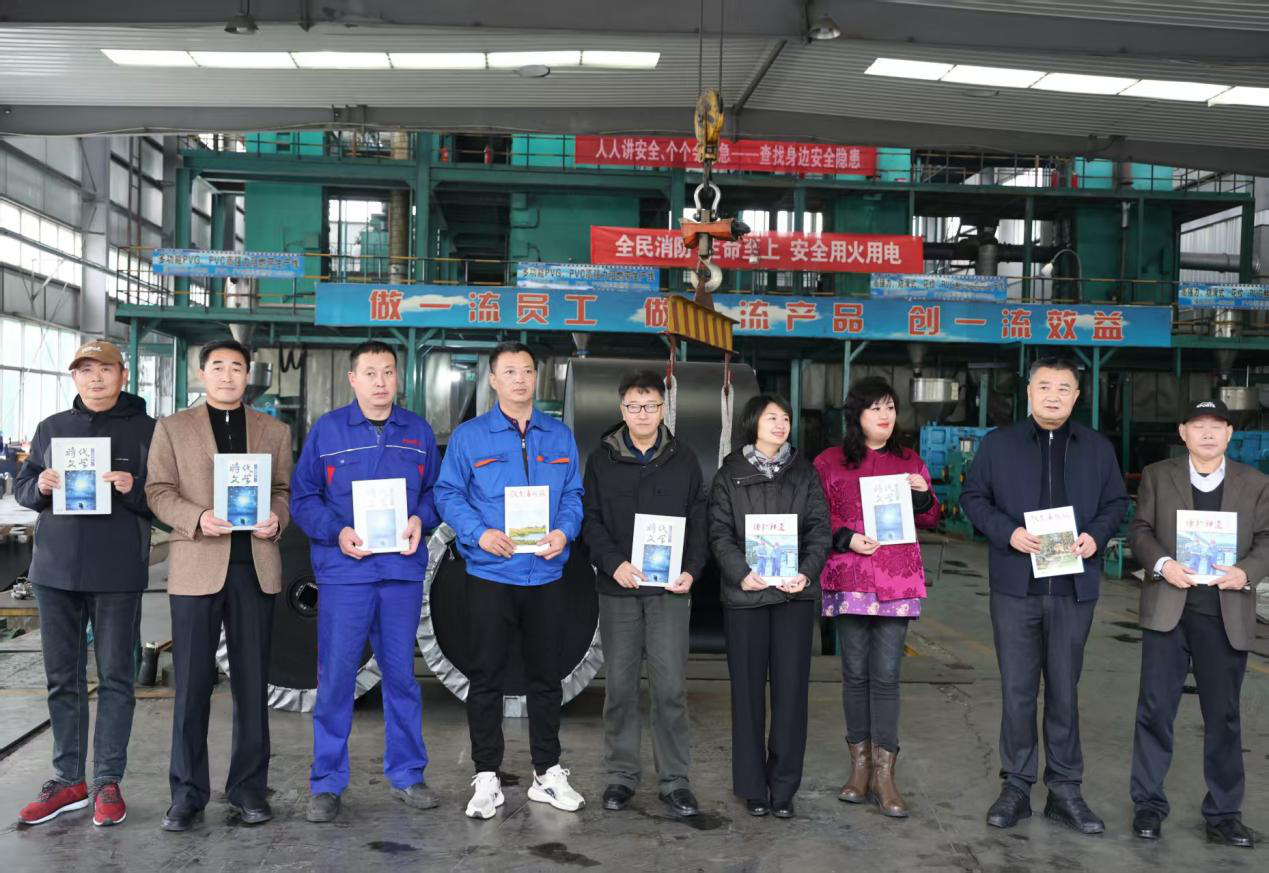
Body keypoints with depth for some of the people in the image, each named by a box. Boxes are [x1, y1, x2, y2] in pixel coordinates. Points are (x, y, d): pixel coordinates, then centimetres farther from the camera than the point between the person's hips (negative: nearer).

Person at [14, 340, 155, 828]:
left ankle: (108, 782, 12)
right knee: (63, 677, 10)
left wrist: (134, 489, -20)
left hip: (118, 572, -3)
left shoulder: (146, 430, 0)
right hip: (55, 568, 4)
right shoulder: (51, 428, 11)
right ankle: (68, 780, 20)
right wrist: (40, 486, -8)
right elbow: (21, 488, 14)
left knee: (115, 677, 3)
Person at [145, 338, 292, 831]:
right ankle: (188, 792, 13)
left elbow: (285, 489, 12)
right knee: (192, 683, 1)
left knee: (252, 681, 6)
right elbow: (158, 491, 2)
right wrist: (197, 519, -15)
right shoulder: (173, 428, 9)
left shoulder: (274, 431, 13)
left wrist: (276, 519, -9)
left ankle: (248, 786, 17)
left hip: (256, 566, 2)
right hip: (197, 566, -1)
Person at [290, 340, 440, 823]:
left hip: (403, 570, 2)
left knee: (402, 674, 11)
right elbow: (302, 498, 2)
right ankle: (327, 783, 12)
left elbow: (435, 491, 14)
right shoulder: (327, 430, 2)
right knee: (336, 677, -1)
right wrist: (337, 531, -13)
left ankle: (406, 774, 24)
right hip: (343, 571, -2)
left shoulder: (418, 431, 9)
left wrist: (420, 520, -6)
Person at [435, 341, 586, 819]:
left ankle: (548, 772, 24)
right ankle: (486, 777, 15)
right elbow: (448, 494, -2)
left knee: (546, 675, 12)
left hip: (546, 576, 3)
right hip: (490, 574, -2)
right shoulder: (468, 436, 0)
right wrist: (479, 533, -18)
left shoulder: (560, 437, 9)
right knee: (486, 676, 4)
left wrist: (564, 531, -10)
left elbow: (573, 495, 9)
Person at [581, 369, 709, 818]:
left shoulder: (684, 460, 7)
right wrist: (613, 563, -13)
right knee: (620, 685, 7)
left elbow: (698, 522, 7)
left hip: (669, 588, 0)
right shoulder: (602, 459, 6)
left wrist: (692, 570, -7)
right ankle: (621, 775, 20)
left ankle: (674, 780, 9)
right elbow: (590, 520, 2)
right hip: (618, 587, 1)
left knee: (671, 686, -2)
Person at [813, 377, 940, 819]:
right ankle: (860, 766, 17)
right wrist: (846, 539, -11)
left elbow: (929, 520, 17)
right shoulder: (830, 462, 6)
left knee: (886, 675, -2)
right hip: (849, 579, -1)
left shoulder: (910, 462, 13)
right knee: (856, 673, 5)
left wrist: (923, 496, -4)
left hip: (897, 581, 1)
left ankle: (884, 775, 3)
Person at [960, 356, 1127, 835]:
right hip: (1015, 584, -1)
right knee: (1017, 689, 4)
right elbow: (973, 497, 3)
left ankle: (1065, 790, 19)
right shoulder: (998, 443, 3)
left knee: (1064, 689, 9)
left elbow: (1116, 502, 13)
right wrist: (1008, 532, -13)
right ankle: (1016, 786, 16)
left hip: (1074, 587, 2)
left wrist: (1096, 535, -7)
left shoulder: (1097, 447, 8)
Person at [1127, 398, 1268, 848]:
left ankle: (1224, 813, 19)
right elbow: (1139, 529, 3)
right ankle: (1148, 803, 15)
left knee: (1224, 716, 8)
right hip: (1168, 608, -1)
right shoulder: (1157, 475, 6)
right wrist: (1162, 564, -16)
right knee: (1155, 708, 3)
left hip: (1226, 615, 1)